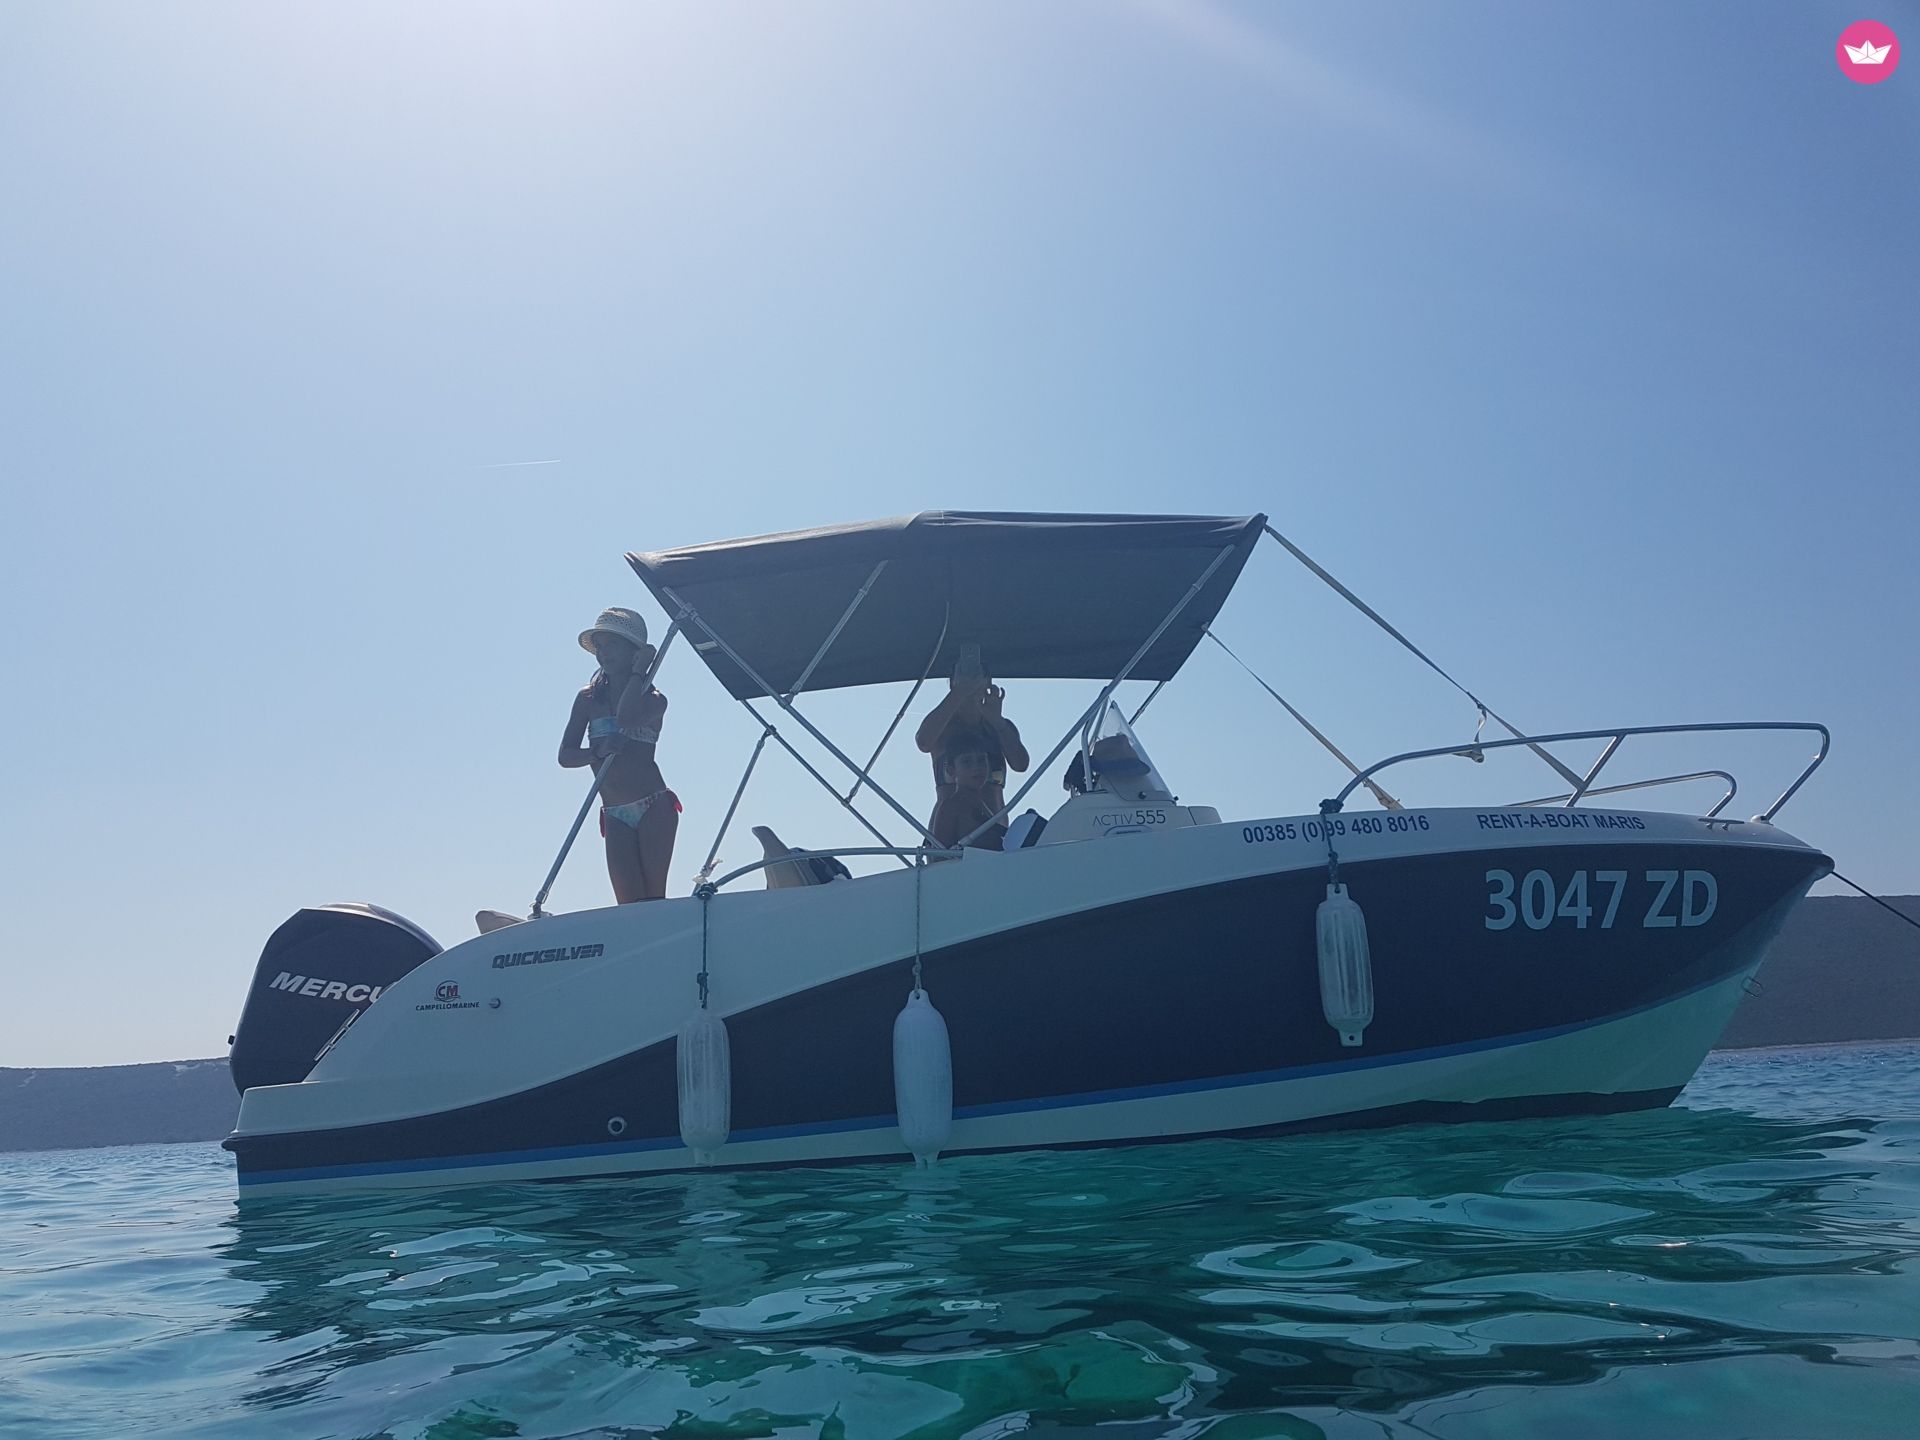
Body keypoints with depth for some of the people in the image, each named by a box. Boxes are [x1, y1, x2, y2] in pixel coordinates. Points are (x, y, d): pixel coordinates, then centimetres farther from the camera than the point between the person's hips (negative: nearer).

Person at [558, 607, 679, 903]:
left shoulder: (653, 699, 1)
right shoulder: (588, 698, 11)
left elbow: (627, 716, -24)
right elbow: (565, 756, 4)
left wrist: (639, 671, -10)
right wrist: (599, 751, -16)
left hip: (654, 809, -3)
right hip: (616, 818, 3)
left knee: (653, 897, -10)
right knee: (629, 904, -6)